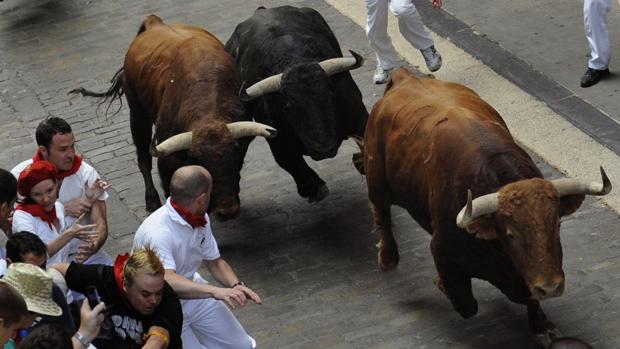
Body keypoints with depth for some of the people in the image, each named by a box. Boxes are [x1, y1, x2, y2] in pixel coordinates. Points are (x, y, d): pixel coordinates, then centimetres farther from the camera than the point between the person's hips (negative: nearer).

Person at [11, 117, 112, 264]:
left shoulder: (87, 173, -3)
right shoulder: (21, 176, -6)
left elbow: (100, 224, -7)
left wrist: (94, 246, -30)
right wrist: (65, 209, -14)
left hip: (83, 253, 2)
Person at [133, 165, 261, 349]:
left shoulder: (200, 219, -5)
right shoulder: (157, 232, -32)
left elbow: (215, 262, 5)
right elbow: (167, 281, -45)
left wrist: (236, 285, -16)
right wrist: (216, 291, -55)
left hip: (194, 292, 7)